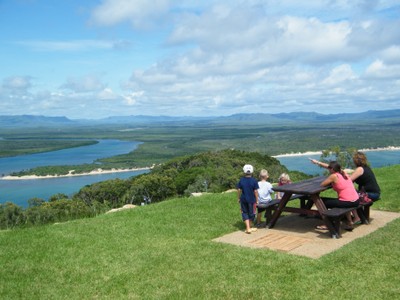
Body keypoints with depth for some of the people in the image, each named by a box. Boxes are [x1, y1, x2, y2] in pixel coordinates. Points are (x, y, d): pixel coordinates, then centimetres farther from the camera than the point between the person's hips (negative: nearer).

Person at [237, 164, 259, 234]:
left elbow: (239, 190, -1)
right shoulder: (254, 180, -12)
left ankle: (248, 228, 0)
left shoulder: (241, 180, -5)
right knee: (251, 213, 14)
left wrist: (238, 198, 13)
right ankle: (250, 227, 28)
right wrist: (257, 200, 1)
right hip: (252, 200, -1)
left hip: (243, 199, 2)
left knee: (245, 213, 11)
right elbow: (255, 191, -10)